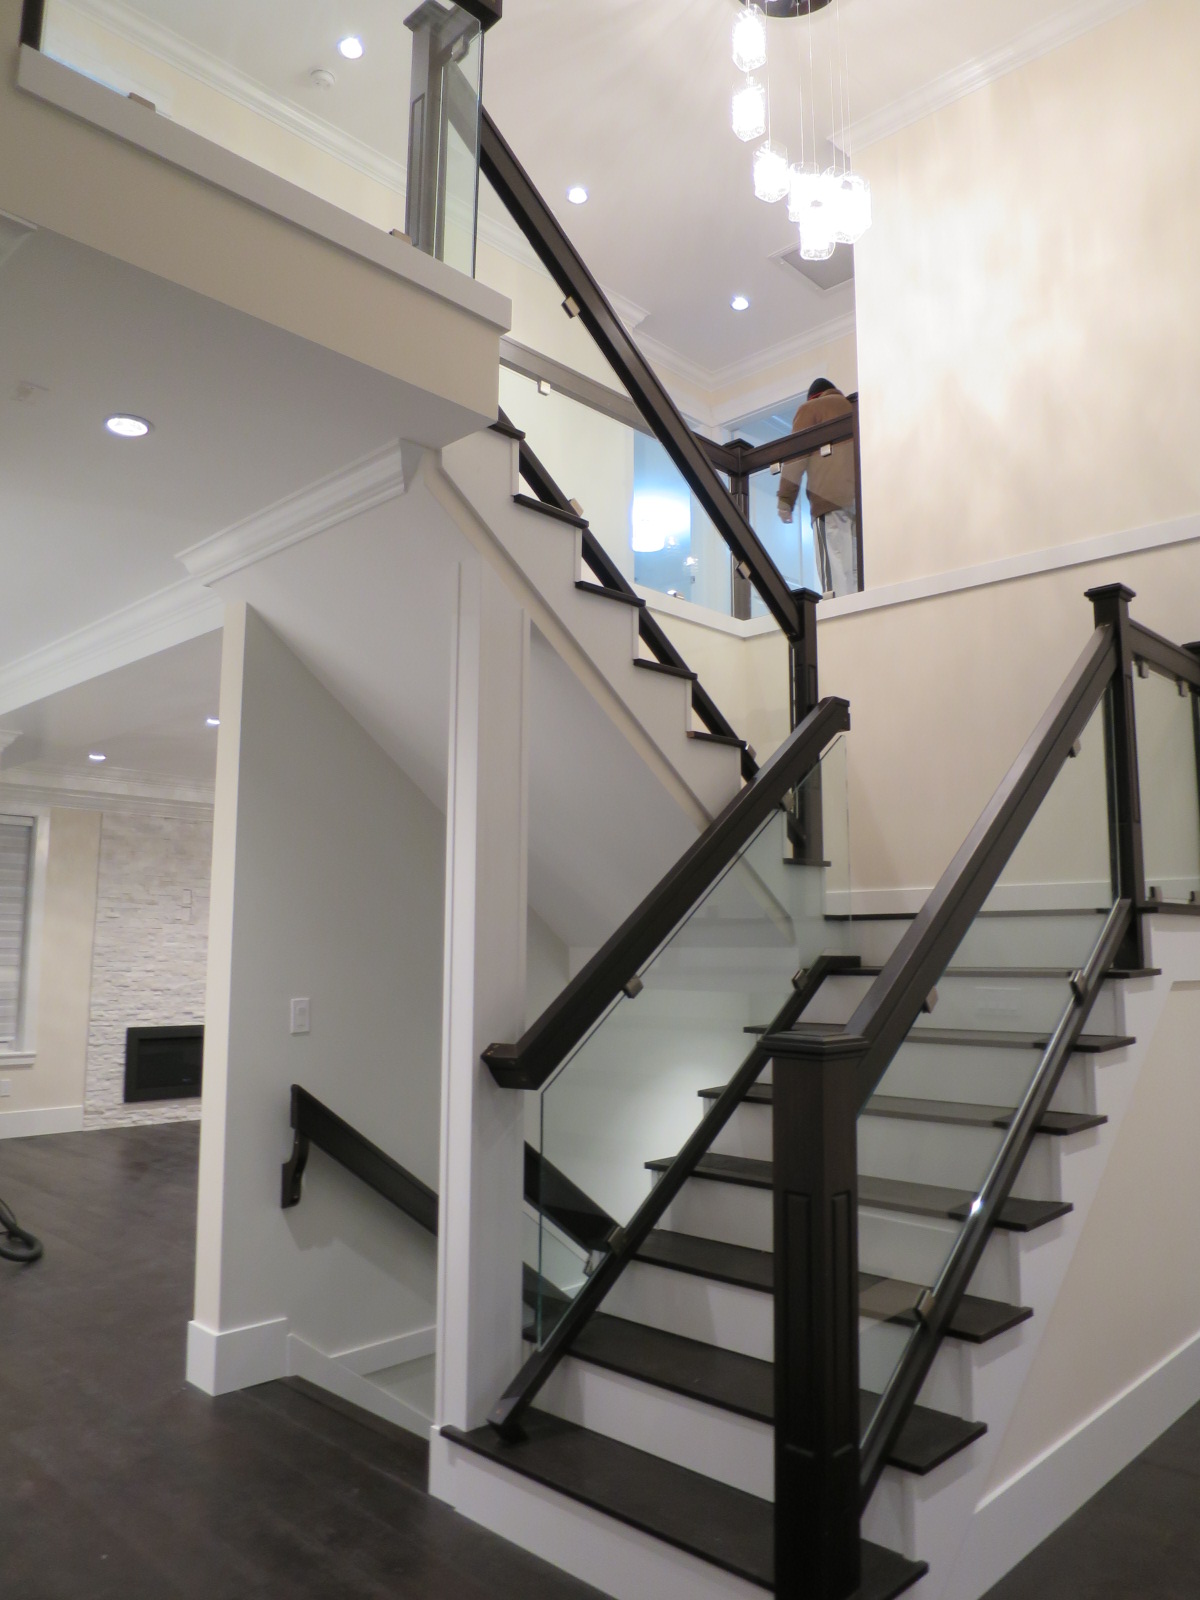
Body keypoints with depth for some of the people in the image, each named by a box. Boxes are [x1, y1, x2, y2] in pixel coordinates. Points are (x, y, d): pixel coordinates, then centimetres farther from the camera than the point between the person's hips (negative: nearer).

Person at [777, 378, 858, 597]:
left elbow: (795, 454, 5)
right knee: (860, 576, -4)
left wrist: (785, 499, 1)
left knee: (837, 578, -17)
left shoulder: (811, 408, 18)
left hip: (832, 497, -5)